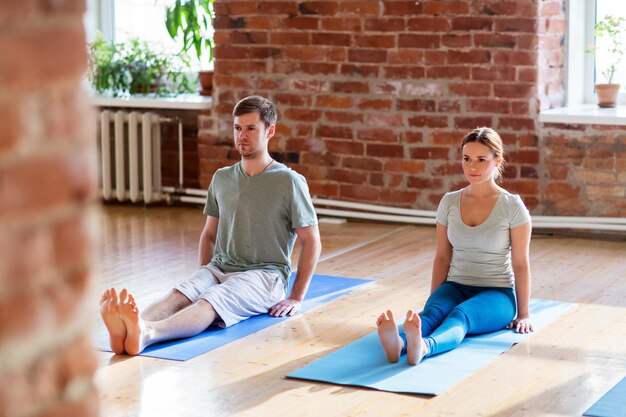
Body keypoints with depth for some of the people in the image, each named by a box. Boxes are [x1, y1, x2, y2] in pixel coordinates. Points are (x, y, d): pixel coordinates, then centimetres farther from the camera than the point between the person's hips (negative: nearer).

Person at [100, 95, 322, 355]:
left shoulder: (289, 182, -4)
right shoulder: (222, 179, 13)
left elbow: (311, 242, -3)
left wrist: (296, 298, -6)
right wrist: (203, 279, 11)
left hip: (264, 274, -5)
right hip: (220, 267, 5)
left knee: (213, 301, -36)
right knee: (180, 294, -29)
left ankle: (146, 334, -66)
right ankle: (126, 331, -61)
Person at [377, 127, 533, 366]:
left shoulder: (512, 206, -7)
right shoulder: (449, 203, 5)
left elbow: (520, 263, -3)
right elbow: (442, 257, 11)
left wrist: (523, 314, -2)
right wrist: (432, 303, 9)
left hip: (496, 294, -3)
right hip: (455, 287, 4)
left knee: (460, 315, -37)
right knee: (433, 312, -32)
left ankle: (423, 347, -69)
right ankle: (399, 342, -65)